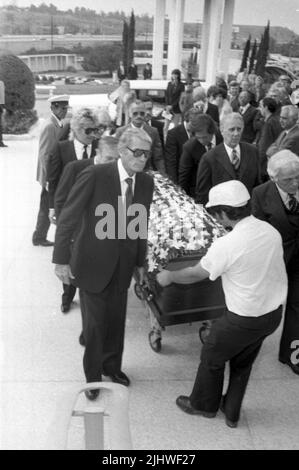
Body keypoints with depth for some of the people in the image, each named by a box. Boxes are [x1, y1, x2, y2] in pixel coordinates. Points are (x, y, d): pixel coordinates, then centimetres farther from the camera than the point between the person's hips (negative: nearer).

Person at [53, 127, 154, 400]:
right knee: (95, 324, 7)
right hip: (94, 263, -4)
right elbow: (67, 219, -15)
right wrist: (62, 260, -16)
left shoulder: (146, 182, -2)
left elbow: (141, 225, 7)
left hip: (122, 265, 5)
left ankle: (112, 365, 43)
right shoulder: (94, 176, -19)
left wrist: (140, 262, 11)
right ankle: (93, 375, 32)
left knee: (116, 321, 17)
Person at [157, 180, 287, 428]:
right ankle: (232, 412, 43)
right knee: (243, 362, 26)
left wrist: (169, 276, 8)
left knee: (212, 358, 20)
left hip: (244, 319, -6)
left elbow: (195, 274, -11)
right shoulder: (271, 230, -7)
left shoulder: (226, 245, -25)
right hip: (275, 312, 6)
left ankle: (203, 404, 43)